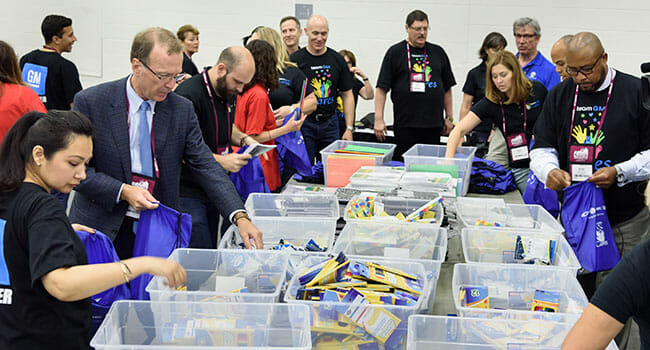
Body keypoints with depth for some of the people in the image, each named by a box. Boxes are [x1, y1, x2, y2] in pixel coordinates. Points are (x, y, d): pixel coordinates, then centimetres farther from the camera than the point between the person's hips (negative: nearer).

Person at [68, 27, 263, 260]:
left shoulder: (182, 110, 0)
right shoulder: (90, 102, -7)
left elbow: (206, 166, -4)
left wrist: (240, 217, -17)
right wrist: (123, 191, -21)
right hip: (101, 230, -2)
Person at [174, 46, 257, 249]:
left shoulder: (228, 92, 7)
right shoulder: (189, 94, -20)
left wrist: (243, 139, 5)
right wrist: (220, 161, -27)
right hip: (188, 192, -8)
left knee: (211, 253, 13)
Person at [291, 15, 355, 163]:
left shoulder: (337, 59, 6)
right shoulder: (294, 60, -3)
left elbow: (347, 95, 9)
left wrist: (349, 129, 3)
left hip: (329, 123, 3)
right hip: (304, 123, -3)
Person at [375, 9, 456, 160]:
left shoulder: (438, 52, 12)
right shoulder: (395, 52, 1)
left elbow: (447, 87, 17)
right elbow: (382, 88, -2)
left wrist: (449, 117, 13)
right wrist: (378, 119, -10)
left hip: (434, 125, 3)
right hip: (406, 125, -3)